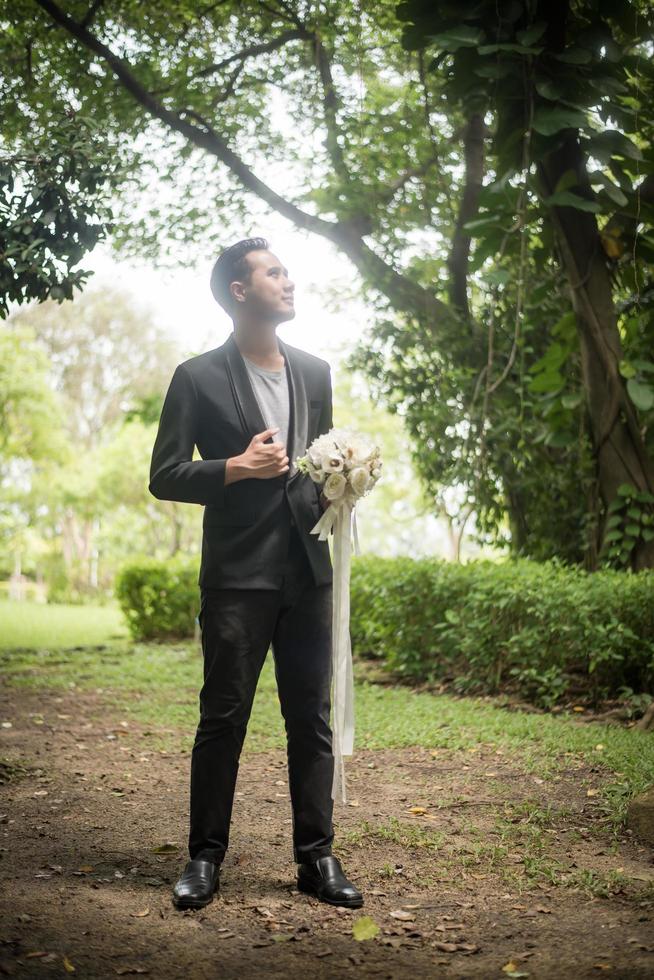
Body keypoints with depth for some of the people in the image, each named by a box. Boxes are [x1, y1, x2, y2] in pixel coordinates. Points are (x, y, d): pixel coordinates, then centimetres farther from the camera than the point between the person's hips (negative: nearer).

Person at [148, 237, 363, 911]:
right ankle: (205, 857, 12)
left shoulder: (315, 373, 15)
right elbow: (165, 476, -3)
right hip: (237, 573, -4)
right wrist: (240, 466, -15)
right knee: (223, 717, 1)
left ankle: (316, 856, 14)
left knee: (312, 718, 6)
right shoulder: (199, 377, -1)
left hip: (308, 570, 4)